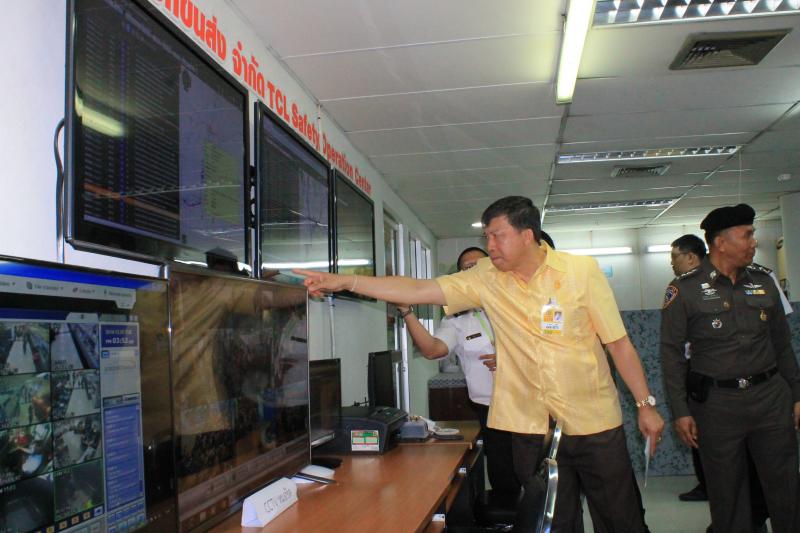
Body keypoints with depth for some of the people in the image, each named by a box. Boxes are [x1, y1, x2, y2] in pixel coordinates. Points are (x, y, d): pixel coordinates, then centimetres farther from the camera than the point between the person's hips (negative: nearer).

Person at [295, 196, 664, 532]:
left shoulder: (582, 270, -6)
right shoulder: (486, 279, -2)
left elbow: (618, 342, -2)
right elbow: (419, 290, -9)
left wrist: (645, 404, -2)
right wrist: (345, 281, -17)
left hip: (594, 423, -1)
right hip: (532, 427, 2)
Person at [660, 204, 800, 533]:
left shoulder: (763, 280, 7)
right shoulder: (685, 289, -6)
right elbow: (671, 352, -5)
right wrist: (680, 411, -7)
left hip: (772, 396, 4)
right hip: (716, 403, -3)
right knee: (727, 494, 8)